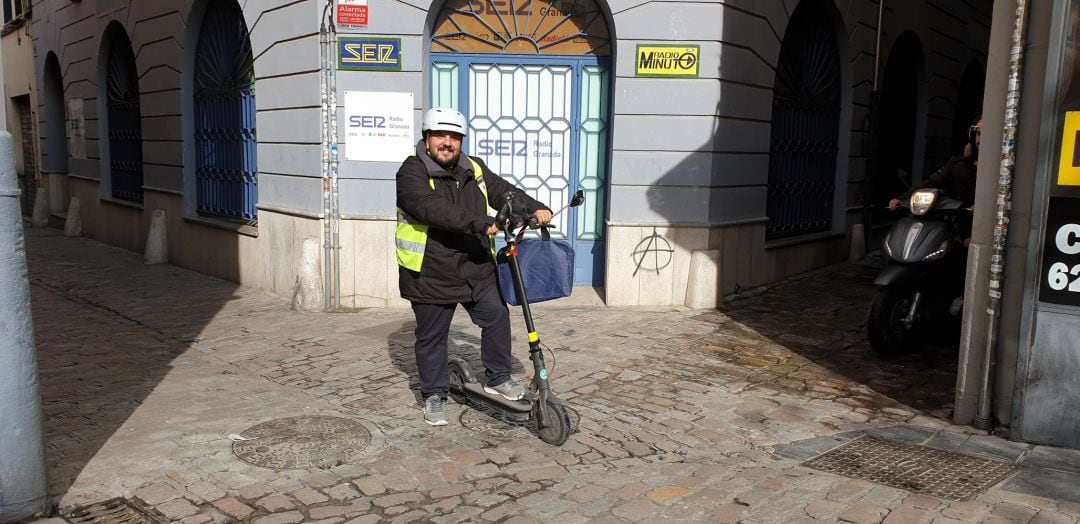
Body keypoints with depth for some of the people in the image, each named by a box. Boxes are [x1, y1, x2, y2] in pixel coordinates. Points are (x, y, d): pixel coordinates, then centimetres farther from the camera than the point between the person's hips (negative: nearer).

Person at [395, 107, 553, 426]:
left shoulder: (474, 170, 9)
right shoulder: (412, 172, -13)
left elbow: (504, 191, 13)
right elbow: (432, 208, -29)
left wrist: (536, 208, -5)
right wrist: (480, 223, -35)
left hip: (477, 270, 5)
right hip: (431, 276, -5)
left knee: (497, 316, 6)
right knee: (431, 338, 7)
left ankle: (498, 378, 27)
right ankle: (434, 396, 24)